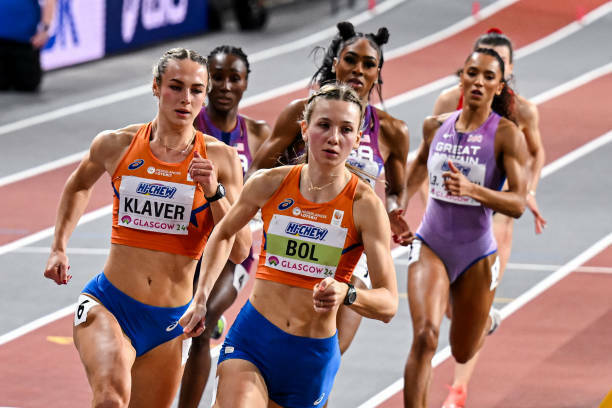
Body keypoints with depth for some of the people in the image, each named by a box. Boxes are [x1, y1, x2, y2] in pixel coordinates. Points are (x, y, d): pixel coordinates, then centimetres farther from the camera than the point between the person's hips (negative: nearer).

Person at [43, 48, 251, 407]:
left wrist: (214, 193, -16)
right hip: (108, 305, -2)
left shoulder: (220, 159, -1)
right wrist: (59, 248, 18)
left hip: (168, 323, 2)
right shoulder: (116, 145, 0)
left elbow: (239, 252, -4)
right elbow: (79, 185, 25)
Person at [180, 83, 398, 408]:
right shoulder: (269, 184, -2)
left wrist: (346, 295, -32)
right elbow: (224, 233, 19)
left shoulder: (364, 205, -9)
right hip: (251, 339, 0)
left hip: (312, 356, 0)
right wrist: (201, 298, 11)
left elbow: (388, 304, -12)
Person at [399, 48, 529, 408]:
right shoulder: (436, 126, 0)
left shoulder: (507, 135, -12)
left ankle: (484, 321, 54)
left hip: (476, 254, -1)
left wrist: (472, 189, -33)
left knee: (462, 353, 17)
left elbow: (517, 204, -19)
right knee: (424, 337, -22)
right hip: (430, 246, 1)